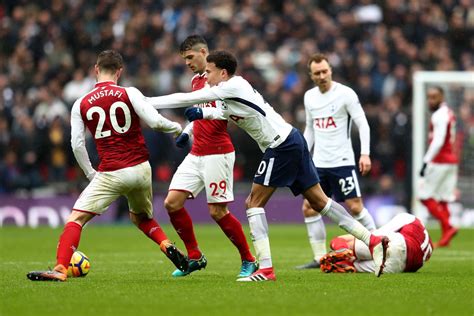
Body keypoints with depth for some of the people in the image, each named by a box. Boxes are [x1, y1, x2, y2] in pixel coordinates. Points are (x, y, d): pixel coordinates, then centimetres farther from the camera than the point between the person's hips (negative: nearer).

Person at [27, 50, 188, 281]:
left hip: (110, 174, -3)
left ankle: (60, 269, -19)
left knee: (76, 219, -4)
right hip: (141, 169, 3)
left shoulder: (81, 104, 2)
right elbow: (154, 121, -9)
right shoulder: (129, 94, -1)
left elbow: (77, 145, 0)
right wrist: (176, 128, 12)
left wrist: (90, 174, 13)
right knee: (140, 217, 29)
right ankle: (168, 246, 8)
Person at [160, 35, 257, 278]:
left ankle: (249, 260, 8)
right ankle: (195, 257, 10)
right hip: (196, 155, 8)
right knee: (172, 203, -1)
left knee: (218, 211, -7)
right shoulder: (196, 80, 16)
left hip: (217, 154, -8)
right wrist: (187, 132, 16)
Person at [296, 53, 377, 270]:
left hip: (342, 162, -6)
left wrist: (365, 153, -17)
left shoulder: (345, 94, -8)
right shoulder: (309, 97, 9)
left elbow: (363, 124, -8)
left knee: (355, 207, -10)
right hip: (318, 163, 6)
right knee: (309, 208, 0)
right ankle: (319, 258, 7)